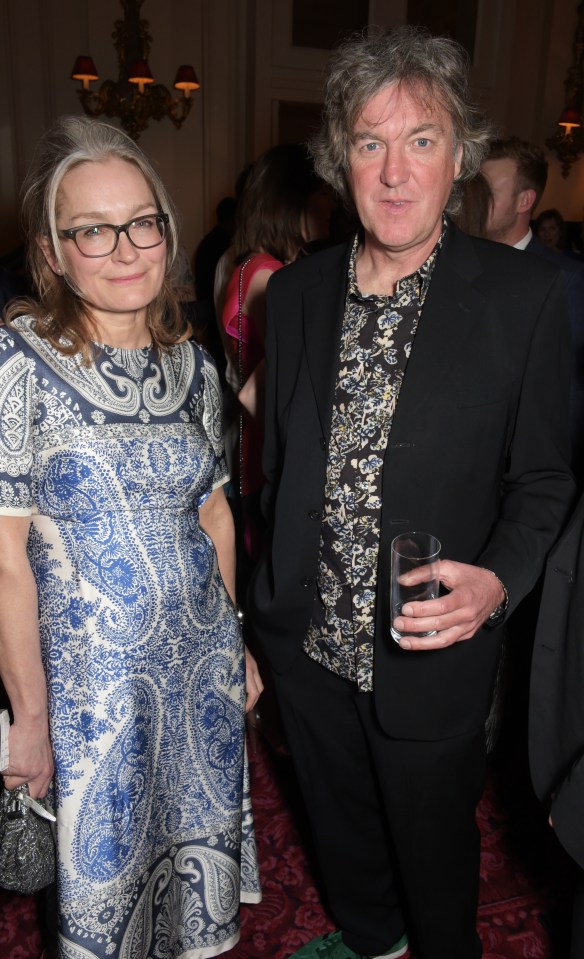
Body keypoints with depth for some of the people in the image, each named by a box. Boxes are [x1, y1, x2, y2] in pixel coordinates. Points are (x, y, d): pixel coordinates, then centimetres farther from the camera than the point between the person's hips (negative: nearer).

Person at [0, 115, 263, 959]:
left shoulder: (193, 366, 0)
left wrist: (239, 645, 10)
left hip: (202, 663, 5)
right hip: (90, 676, -4)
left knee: (198, 851, 25)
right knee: (104, 878, 19)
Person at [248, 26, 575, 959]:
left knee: (434, 851, 22)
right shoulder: (294, 291, -2)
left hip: (431, 658, -3)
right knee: (341, 827, 29)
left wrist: (496, 582, -24)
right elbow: (277, 461, 6)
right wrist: (274, 593, 9)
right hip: (308, 645, 4)